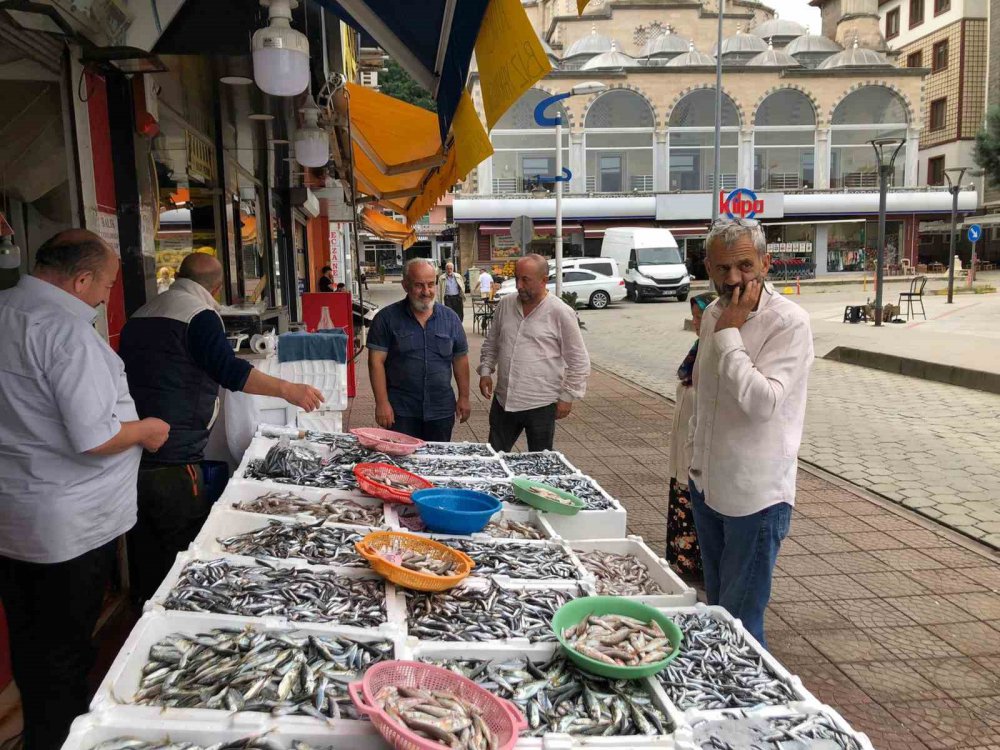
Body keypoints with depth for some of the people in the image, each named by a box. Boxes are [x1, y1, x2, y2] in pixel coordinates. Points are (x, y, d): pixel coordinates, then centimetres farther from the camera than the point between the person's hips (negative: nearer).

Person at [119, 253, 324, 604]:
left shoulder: (139, 316, 17)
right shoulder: (200, 315, -10)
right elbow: (229, 369, -22)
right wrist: (286, 389, -19)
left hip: (133, 455, 9)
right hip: (172, 461, -8)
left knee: (147, 555, 18)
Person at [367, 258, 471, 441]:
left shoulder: (450, 318, 6)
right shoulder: (387, 318, -5)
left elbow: (460, 360, 12)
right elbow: (376, 361, -7)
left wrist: (464, 397, 9)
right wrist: (382, 403, -12)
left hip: (442, 411, 3)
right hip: (401, 412, -3)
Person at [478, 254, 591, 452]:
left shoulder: (561, 313, -10)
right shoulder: (505, 305, 4)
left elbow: (578, 361, -6)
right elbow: (491, 344, 18)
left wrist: (567, 397, -6)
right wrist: (485, 371, 5)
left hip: (541, 405, -4)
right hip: (503, 401, 5)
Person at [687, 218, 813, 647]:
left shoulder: (789, 323, -18)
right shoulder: (714, 315, 5)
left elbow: (762, 402, -29)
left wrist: (729, 334, -24)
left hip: (756, 494, -7)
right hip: (708, 484, 8)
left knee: (740, 620, -1)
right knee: (716, 607, 22)